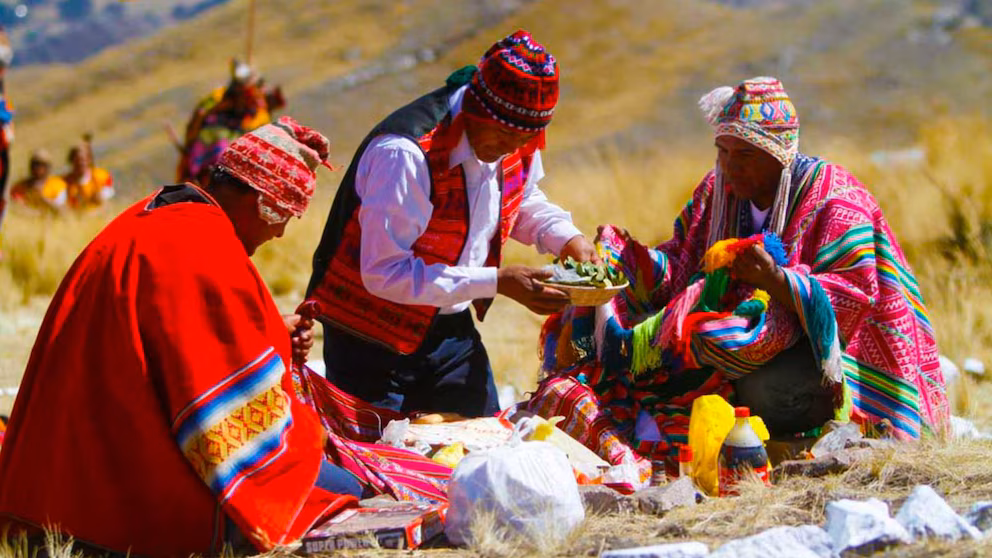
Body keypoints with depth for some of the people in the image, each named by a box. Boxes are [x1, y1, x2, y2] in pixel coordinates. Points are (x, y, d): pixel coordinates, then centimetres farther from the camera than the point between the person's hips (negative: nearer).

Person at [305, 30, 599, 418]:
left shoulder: (519, 142, -6)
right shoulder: (405, 153, -30)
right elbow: (383, 273, -31)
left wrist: (567, 238, -4)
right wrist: (497, 282, -31)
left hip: (451, 327, 7)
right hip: (374, 338, -7)